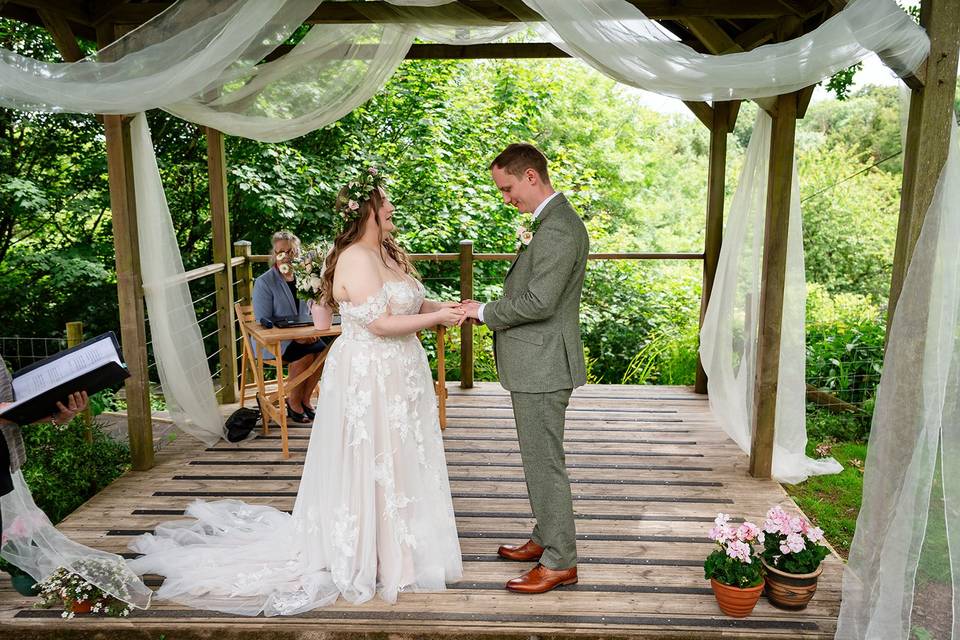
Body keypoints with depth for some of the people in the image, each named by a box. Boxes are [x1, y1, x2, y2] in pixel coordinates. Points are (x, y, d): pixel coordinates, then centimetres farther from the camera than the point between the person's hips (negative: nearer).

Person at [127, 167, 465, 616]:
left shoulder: (389, 253, 10)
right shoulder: (356, 259, -20)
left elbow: (407, 303, 16)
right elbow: (380, 323, -25)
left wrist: (442, 307, -1)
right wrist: (437, 318, -16)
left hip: (396, 375, 9)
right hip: (368, 377, -9)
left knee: (396, 459, 17)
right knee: (368, 464, 3)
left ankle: (395, 541, 34)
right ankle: (364, 556, 19)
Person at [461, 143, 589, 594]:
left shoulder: (557, 228, -21)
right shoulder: (551, 221, 13)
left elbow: (539, 301, -25)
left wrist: (485, 312, -13)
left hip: (543, 366, -11)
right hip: (537, 364, 11)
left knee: (544, 463, 1)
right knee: (540, 459, 20)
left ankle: (560, 561, 14)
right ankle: (546, 538, 35)